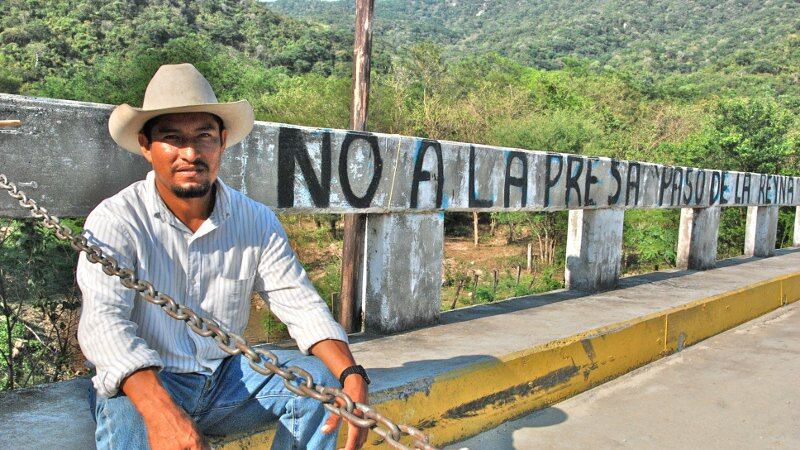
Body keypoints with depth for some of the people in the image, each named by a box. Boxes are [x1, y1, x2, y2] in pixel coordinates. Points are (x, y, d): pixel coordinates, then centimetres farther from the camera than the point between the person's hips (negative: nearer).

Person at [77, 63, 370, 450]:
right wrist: (160, 409, -44)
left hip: (226, 376, 4)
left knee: (317, 378, -17)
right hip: (143, 384, -4)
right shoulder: (115, 220, -13)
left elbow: (301, 305, -5)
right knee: (126, 418, -36)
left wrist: (352, 376, -23)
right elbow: (102, 320, -26)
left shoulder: (256, 222, -2)